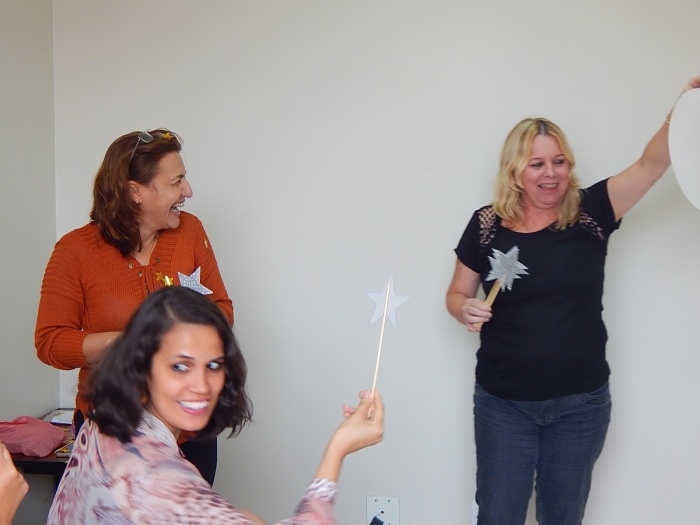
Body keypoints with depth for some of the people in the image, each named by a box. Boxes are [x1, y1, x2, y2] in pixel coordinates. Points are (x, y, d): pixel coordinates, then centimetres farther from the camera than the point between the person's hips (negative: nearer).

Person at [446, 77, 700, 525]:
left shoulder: (590, 212, -5)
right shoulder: (487, 224, -4)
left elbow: (652, 164, -19)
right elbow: (456, 294, 7)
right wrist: (467, 310, -16)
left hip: (580, 404, 1)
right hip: (503, 404, 0)